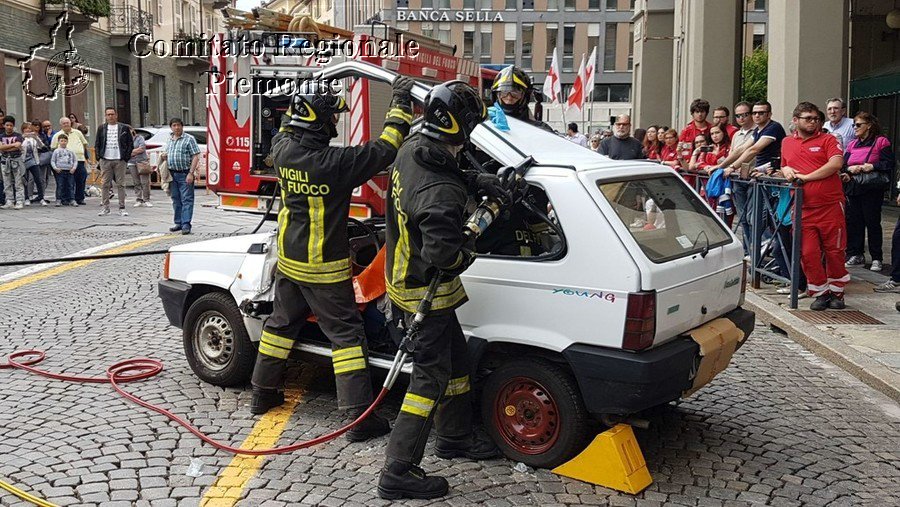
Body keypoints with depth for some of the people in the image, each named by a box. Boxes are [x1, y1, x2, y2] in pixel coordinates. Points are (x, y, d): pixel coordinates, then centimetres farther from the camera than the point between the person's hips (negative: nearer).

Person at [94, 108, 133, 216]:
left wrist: (126, 157, -3)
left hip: (120, 160, -2)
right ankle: (105, 207, 8)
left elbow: (130, 144, 5)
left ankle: (122, 208, 3)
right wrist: (99, 156, 2)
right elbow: (97, 144, 14)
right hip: (105, 160, 2)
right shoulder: (101, 128, 11)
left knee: (120, 185, 0)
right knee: (105, 184, 3)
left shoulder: (124, 128, 5)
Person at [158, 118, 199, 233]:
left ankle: (186, 224, -10)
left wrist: (191, 173, -18)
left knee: (186, 199, -8)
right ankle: (178, 223, 17)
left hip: (185, 174, -7)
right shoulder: (169, 141, 16)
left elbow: (195, 157, -10)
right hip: (172, 174, 7)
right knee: (176, 200, 10)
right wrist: (163, 157, 4)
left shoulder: (189, 139, -4)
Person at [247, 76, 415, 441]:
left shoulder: (284, 151, -6)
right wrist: (400, 105, -9)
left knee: (282, 324, 22)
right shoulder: (336, 163, -25)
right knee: (346, 333, -1)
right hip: (324, 267, -7)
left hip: (288, 260, 7)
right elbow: (383, 151, -18)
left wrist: (300, 109, 18)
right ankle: (360, 416, 0)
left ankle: (263, 393, 35)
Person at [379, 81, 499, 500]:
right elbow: (442, 253, -37)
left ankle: (455, 436, 41)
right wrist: (468, 251, -16)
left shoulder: (411, 150, -3)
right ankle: (398, 473, 7)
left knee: (455, 359, 23)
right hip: (426, 292, -10)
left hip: (404, 274, 10)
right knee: (431, 378, -1)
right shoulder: (441, 192, -32)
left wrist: (478, 182, 6)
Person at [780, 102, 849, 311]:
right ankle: (820, 293, 16)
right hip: (803, 208, 3)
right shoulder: (787, 143, 16)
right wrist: (786, 171, 7)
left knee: (835, 251, 4)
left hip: (830, 205, -3)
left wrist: (805, 177, -12)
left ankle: (836, 292, 20)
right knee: (808, 253, 1)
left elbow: (836, 163, -13)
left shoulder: (827, 140, 3)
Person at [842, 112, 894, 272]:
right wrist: (850, 169, -11)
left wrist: (871, 166, -19)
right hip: (854, 189, 5)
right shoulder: (852, 145, 15)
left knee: (872, 222, -1)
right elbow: (843, 164, 9)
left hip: (872, 189, -5)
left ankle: (877, 259, 7)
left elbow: (889, 164, -8)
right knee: (854, 222, 6)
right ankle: (856, 255, 16)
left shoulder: (881, 142, -2)